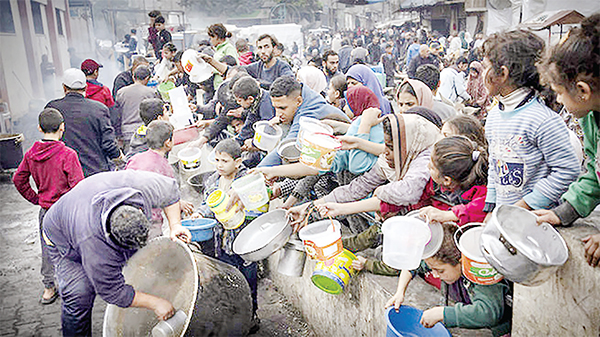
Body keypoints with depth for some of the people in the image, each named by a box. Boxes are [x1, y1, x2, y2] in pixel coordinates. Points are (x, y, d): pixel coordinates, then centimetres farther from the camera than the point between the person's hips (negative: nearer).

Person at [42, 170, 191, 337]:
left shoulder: (141, 186, -38)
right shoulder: (93, 241, -44)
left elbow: (170, 189, -14)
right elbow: (113, 291, -30)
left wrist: (175, 224, -22)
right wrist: (154, 303, -26)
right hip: (65, 239, -5)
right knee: (78, 298, -21)